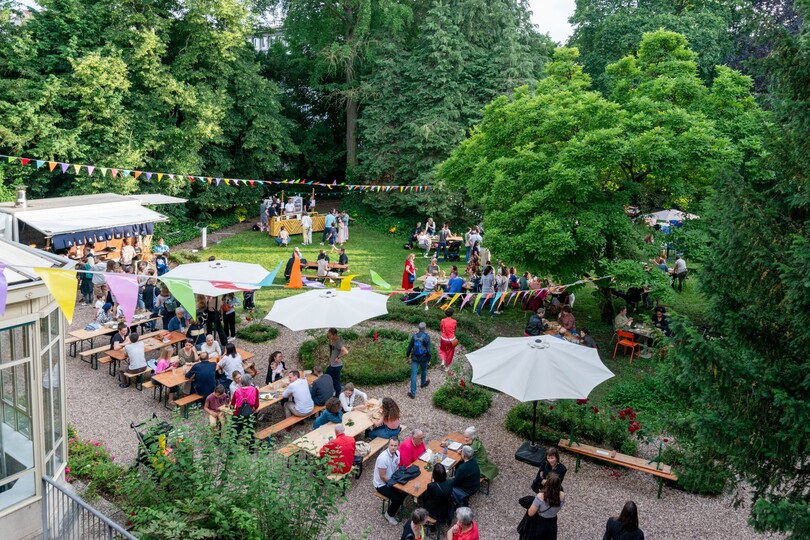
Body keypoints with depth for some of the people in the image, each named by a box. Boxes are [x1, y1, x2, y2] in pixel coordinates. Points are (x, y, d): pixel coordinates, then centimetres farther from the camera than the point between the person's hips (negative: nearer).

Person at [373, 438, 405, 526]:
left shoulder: (397, 453, -8)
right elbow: (383, 476, -24)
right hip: (381, 484, -7)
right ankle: (389, 515, 9)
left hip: (391, 479, 7)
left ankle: (395, 505, 20)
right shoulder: (383, 458, -32)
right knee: (397, 498, -19)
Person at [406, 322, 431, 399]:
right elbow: (428, 350, -16)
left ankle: (413, 393, 4)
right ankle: (423, 383, 55)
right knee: (424, 370, 29)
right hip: (423, 358, -1)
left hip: (415, 358, 2)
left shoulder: (414, 336, -6)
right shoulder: (427, 337, -17)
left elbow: (410, 347, 3)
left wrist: (407, 355, 19)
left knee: (413, 375, 3)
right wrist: (429, 360, -4)